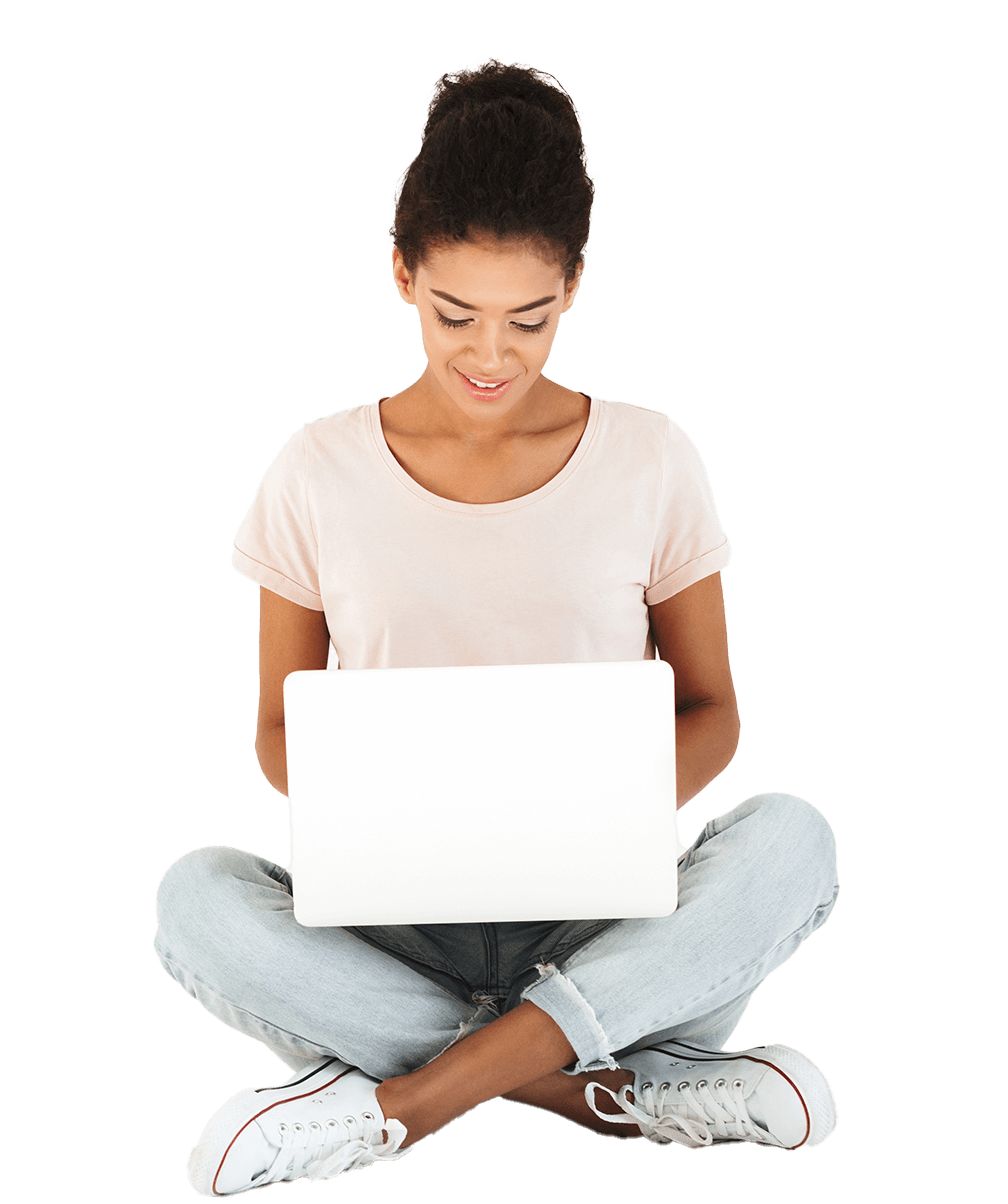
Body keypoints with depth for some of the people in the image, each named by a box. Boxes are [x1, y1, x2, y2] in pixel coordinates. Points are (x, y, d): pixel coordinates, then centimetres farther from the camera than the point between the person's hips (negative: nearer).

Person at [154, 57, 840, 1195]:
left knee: (789, 837, -28)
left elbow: (710, 708, 6)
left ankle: (394, 1101, -22)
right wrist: (356, 810, -17)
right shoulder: (319, 472, -1)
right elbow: (278, 726, 5)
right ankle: (632, 1090, -20)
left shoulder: (651, 460, -1)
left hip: (597, 915, 1)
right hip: (394, 918, 0)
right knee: (197, 897, -28)